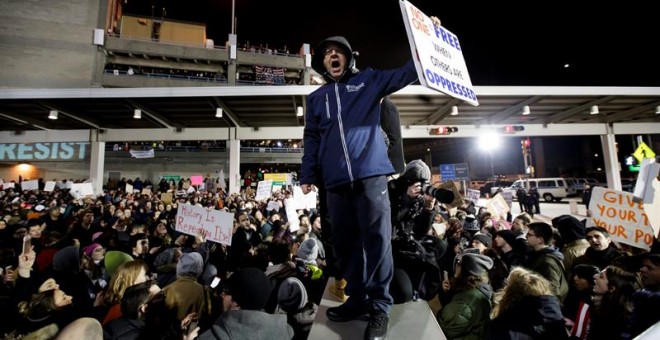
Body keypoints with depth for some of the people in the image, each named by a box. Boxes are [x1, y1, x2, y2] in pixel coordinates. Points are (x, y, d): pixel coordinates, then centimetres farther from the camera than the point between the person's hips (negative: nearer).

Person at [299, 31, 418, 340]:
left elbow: (406, 73, 9)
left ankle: (380, 305, 9)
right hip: (336, 182, 4)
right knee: (345, 242, 7)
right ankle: (358, 299, 22)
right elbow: (311, 139, 18)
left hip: (371, 173, -3)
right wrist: (307, 175, 9)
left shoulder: (368, 80, 15)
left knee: (376, 239, -5)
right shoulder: (316, 98, 22)